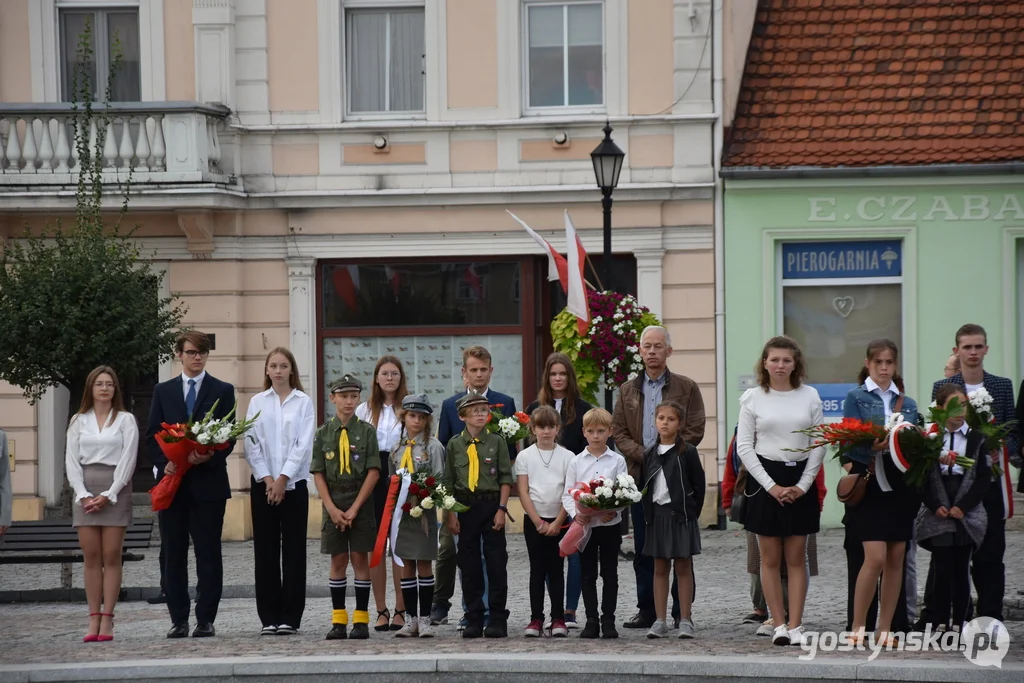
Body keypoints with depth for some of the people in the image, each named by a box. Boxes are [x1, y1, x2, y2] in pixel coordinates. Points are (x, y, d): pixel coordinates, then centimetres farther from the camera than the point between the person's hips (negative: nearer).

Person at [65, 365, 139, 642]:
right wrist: (83, 495, -6)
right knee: (91, 557, 0)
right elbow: (71, 460, 7)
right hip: (85, 492, 2)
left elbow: (128, 460, -2)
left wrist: (108, 495, -11)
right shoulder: (78, 421, 12)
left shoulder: (126, 420, 5)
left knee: (111, 557, -4)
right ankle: (93, 620, -1)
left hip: (115, 492, -2)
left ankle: (107, 620, -5)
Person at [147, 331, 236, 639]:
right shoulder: (163, 391, 12)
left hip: (208, 481, -2)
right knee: (173, 554, 3)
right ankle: (178, 619, 8)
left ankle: (205, 619, 1)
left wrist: (210, 457, -16)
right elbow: (152, 435, 9)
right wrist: (164, 463, -9)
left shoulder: (222, 391, 7)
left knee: (208, 553, -2)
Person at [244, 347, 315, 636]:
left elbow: (304, 444, -5)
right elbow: (251, 444, 2)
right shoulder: (257, 402, 8)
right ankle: (269, 618, 4)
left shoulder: (303, 402, 3)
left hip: (293, 484, -2)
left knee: (293, 550, -1)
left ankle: (290, 617, 1)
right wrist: (267, 479, -8)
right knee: (265, 551, 1)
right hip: (263, 483, 2)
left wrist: (282, 479, -12)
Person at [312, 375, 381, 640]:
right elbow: (318, 474, 3)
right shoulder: (323, 433, 4)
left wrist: (355, 508, -10)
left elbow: (373, 472, -4)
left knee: (360, 559, -1)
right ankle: (338, 621, 8)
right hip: (333, 504, 1)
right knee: (338, 561, 4)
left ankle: (361, 620, 4)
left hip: (361, 503, -1)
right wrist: (332, 509, -7)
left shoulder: (367, 431, 0)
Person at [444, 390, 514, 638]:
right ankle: (473, 621, 10)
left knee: (496, 562, -1)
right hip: (465, 506, 1)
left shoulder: (496, 442, 2)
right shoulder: (454, 445, 5)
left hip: (491, 505, -1)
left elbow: (506, 478, 2)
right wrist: (450, 513, 0)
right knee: (469, 564, 4)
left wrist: (502, 509, -6)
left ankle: (498, 620, 4)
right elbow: (448, 482, 6)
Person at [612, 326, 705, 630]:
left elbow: (695, 431, -3)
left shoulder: (686, 388, 4)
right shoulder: (628, 391, 13)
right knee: (643, 549, 5)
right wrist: (644, 455, -10)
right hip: (641, 477, 3)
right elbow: (618, 432, 7)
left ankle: (681, 612, 4)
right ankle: (646, 610, 11)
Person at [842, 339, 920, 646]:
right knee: (875, 557, -13)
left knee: (896, 560, 4)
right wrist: (873, 446, -25)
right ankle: (857, 626, -3)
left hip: (900, 485, 5)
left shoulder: (908, 404, 15)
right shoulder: (856, 397, 3)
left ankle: (886, 628, 10)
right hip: (869, 484, -5)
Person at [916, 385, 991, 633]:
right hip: (937, 515, 0)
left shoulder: (976, 438, 4)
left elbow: (984, 477, 0)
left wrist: (963, 506, -9)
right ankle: (939, 623, 1)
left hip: (967, 514, 1)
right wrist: (935, 507, -8)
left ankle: (959, 623, 6)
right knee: (942, 569, -6)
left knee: (962, 569, 2)